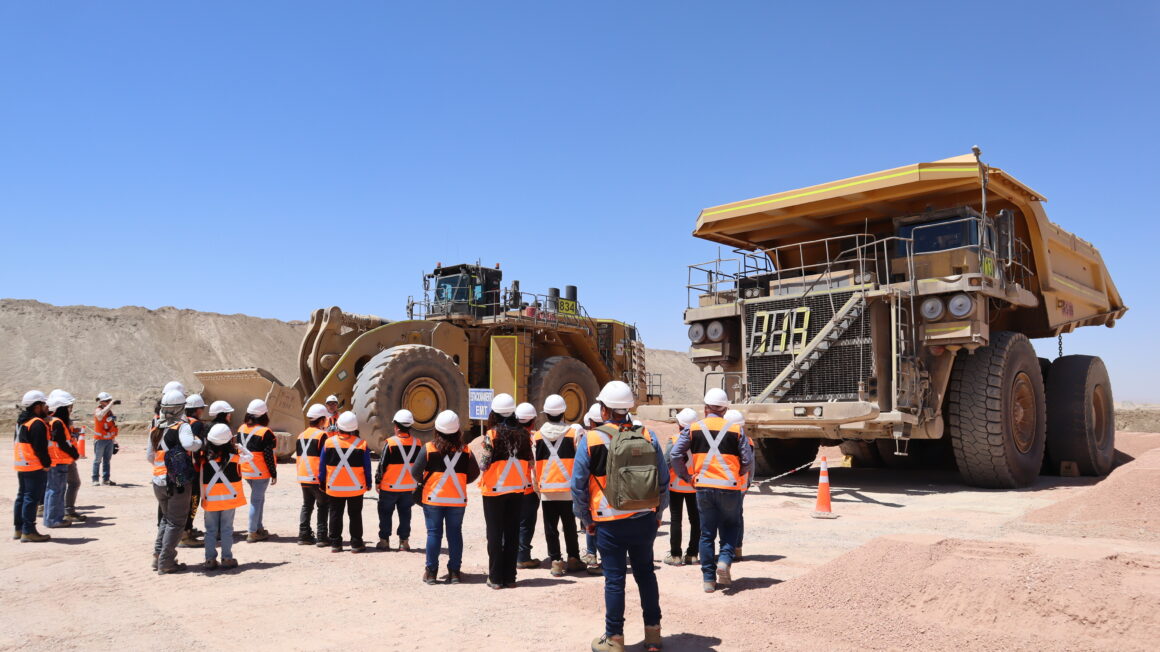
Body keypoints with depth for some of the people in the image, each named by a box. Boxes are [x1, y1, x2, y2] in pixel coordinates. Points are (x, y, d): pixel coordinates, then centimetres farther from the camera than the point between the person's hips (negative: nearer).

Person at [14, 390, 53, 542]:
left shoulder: (22, 421, 14)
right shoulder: (37, 424, -18)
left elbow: (21, 443, 20)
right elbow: (41, 448, -20)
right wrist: (47, 464, -10)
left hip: (21, 465, 10)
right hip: (35, 467, -10)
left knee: (22, 496, 16)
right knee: (32, 498, -6)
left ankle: (19, 529, 24)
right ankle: (28, 532, -4)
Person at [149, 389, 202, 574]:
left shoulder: (155, 429, 9)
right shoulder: (182, 427, -12)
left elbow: (150, 456, 17)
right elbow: (189, 444, -31)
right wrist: (200, 442, -10)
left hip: (158, 482, 6)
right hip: (178, 481, -6)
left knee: (166, 518, 23)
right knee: (176, 522, 4)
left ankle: (158, 556, 23)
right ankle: (166, 562, 5)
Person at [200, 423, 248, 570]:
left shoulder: (205, 457, -8)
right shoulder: (235, 456, -9)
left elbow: (201, 479, -3)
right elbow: (250, 455, 11)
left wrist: (202, 497, 7)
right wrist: (239, 446, 9)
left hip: (210, 499, 0)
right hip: (230, 498, 0)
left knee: (211, 530, 10)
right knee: (227, 529, 9)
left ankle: (210, 559, 12)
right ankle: (227, 558, 10)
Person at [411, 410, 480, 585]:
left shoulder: (428, 448, -9)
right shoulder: (465, 450, -3)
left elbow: (416, 472, -7)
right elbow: (474, 474, 3)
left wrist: (424, 482, 13)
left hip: (433, 498, -1)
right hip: (458, 499, 1)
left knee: (433, 533, 7)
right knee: (455, 534, 9)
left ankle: (431, 571, 11)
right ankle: (454, 572, 12)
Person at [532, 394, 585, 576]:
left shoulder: (537, 436, 2)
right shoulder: (574, 432, -5)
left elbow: (534, 463, 6)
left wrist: (536, 485, 16)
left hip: (546, 489, 1)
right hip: (568, 488, -1)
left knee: (550, 527, 8)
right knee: (569, 525, 11)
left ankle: (556, 561, 8)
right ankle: (573, 559, 19)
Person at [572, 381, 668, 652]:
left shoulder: (591, 439, -9)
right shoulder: (647, 436, 0)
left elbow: (578, 485, -6)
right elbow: (663, 480, 5)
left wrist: (587, 520, 6)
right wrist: (657, 514, 16)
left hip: (610, 524, -3)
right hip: (644, 520, 3)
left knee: (614, 579, 6)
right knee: (645, 573, 17)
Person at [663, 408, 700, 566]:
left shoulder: (674, 439, -14)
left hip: (676, 485, -3)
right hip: (696, 485, 3)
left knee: (676, 519, 3)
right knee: (695, 519, 11)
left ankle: (675, 555, 5)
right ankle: (692, 554, 15)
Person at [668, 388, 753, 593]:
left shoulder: (693, 429, 2)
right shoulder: (735, 429, 0)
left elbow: (675, 455, -3)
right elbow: (748, 461, 0)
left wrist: (687, 476, 9)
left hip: (703, 487, 1)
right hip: (729, 488, -1)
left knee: (707, 533, 10)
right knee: (729, 527, 17)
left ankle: (708, 579, 11)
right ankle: (724, 559, -7)